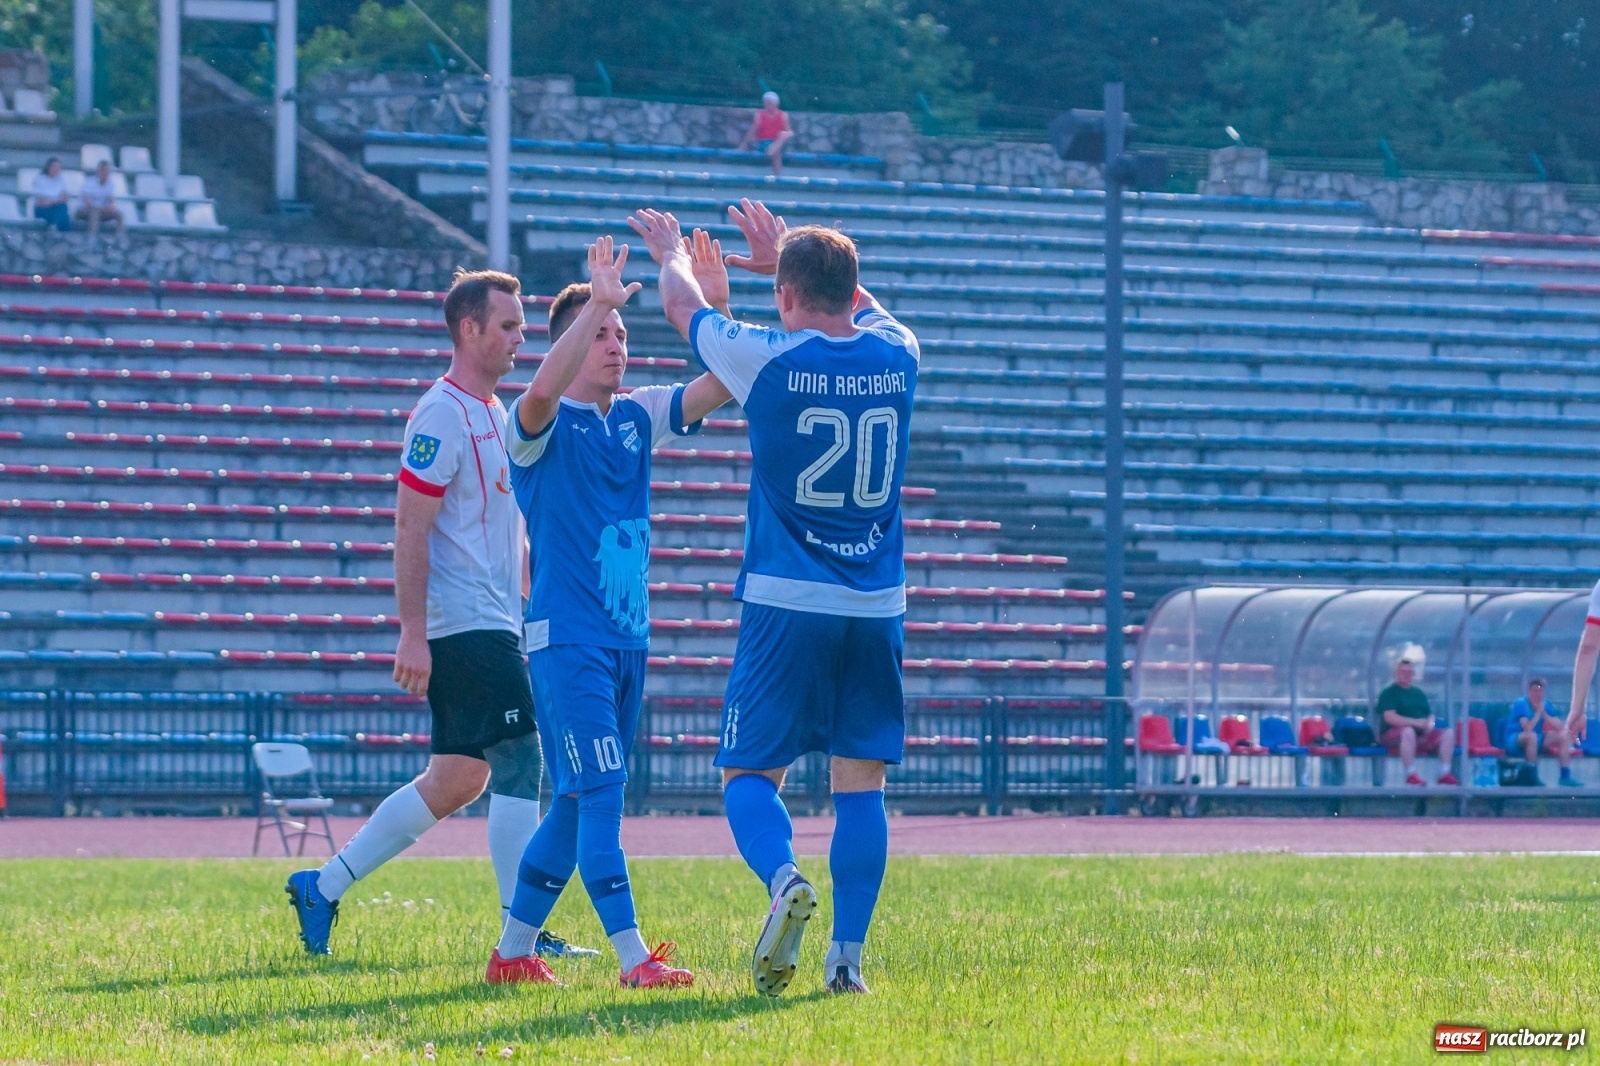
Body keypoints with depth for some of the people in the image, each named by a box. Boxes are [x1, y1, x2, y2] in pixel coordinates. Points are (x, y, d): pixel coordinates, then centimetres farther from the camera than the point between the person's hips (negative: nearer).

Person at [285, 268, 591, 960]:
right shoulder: (443, 414, -12)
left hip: (492, 624, 10)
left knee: (458, 779, 11)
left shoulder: (494, 414, 18)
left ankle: (322, 887, 16)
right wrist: (413, 634, -20)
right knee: (519, 762, -11)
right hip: (466, 624, -10)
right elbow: (410, 526, -16)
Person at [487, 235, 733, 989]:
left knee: (578, 803, 10)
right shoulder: (543, 426, -7)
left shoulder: (636, 416, 12)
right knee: (600, 793, -14)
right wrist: (599, 302, -34)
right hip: (566, 640, -7)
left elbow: (715, 389, 2)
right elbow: (542, 391, -31)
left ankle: (513, 952, 20)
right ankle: (634, 957, -18)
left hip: (628, 638, 7)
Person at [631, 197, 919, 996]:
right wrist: (792, 255, 41)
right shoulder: (896, 356, 3)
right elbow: (862, 305, 29)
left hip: (786, 602, -3)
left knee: (749, 771, 5)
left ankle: (784, 876, -24)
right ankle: (847, 954, 0)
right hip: (878, 603, 3)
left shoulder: (768, 358, -8)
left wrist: (672, 253, 33)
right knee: (860, 779, 7)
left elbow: (684, 308, 12)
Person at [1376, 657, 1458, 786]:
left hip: (1422, 733, 6)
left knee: (1447, 734, -13)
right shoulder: (1388, 693, 2)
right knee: (1408, 732, -40)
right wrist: (1415, 722, -21)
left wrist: (1429, 724, -7)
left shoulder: (1419, 694, 23)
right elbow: (1389, 717, -12)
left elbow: (1430, 715, 20)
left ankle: (1445, 773, -19)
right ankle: (1411, 775, -42)